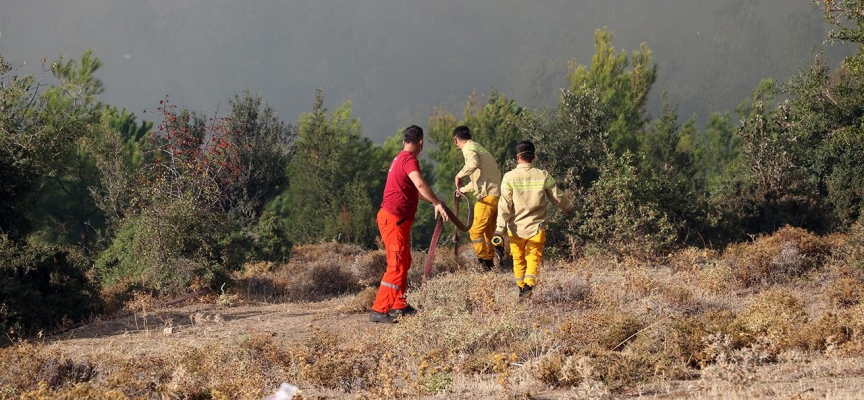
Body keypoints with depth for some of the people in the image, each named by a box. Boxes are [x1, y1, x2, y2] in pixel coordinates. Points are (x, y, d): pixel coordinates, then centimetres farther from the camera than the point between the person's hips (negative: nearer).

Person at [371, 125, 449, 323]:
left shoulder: (400, 159, 17)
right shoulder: (409, 160, -15)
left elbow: (414, 190, 34)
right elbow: (420, 184, -34)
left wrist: (431, 200, 47)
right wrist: (437, 203, -30)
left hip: (395, 219, 10)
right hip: (394, 219, -10)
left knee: (404, 262, 18)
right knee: (397, 265, -12)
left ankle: (399, 305, 25)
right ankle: (379, 310, -14)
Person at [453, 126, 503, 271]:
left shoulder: (469, 148, -5)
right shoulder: (477, 147, 26)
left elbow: (473, 164, -29)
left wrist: (459, 175, -15)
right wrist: (464, 189, 45)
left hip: (488, 196, -10)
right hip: (496, 195, 10)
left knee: (476, 230, -11)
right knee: (488, 231, 17)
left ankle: (484, 261, -16)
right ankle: (490, 262, 20)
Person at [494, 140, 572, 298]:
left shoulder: (509, 177, -9)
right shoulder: (543, 176, -5)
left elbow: (504, 205, -10)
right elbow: (557, 197, 6)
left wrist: (499, 229, -7)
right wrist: (569, 207, 27)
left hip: (516, 228, 0)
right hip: (536, 227, 0)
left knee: (518, 260, 15)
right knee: (534, 258, 2)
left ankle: (521, 288, 22)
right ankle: (529, 284, -20)